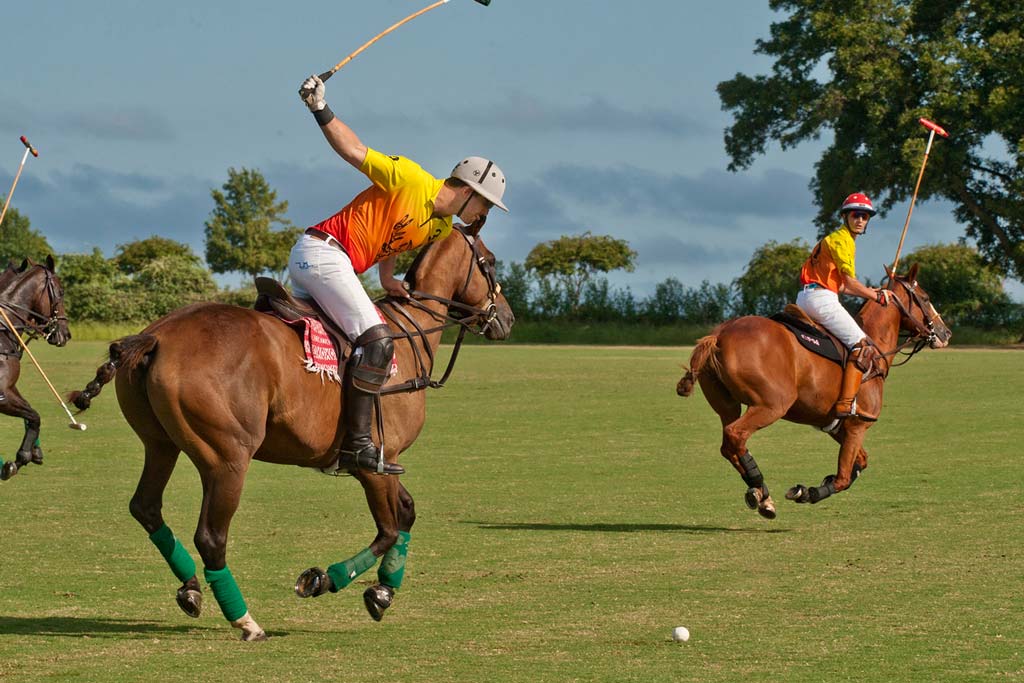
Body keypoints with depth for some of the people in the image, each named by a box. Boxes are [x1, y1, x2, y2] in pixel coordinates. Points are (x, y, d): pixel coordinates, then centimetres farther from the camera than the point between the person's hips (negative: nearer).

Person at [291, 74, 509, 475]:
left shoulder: (442, 227, 13)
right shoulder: (412, 180, -12)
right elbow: (356, 153, -11)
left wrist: (387, 279, 5)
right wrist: (321, 111, -21)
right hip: (322, 251, -10)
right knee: (376, 341, -19)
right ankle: (356, 444, -23)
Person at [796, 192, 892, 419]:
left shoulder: (838, 239, 23)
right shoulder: (841, 239, -8)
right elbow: (850, 283, -13)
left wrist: (869, 291, 20)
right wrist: (877, 296, -3)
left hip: (805, 298, 11)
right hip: (821, 299, -11)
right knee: (863, 345, -13)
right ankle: (846, 403, -24)